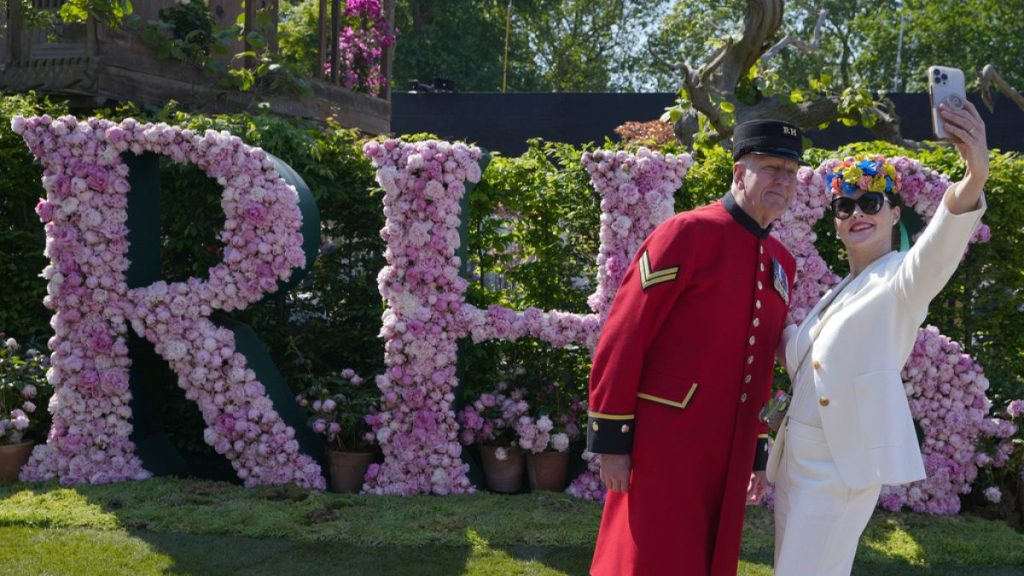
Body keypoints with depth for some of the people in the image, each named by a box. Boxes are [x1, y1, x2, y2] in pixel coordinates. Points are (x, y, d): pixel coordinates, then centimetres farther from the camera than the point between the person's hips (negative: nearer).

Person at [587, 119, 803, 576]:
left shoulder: (781, 262, 12)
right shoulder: (688, 233, -10)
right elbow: (624, 336, -12)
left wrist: (758, 451, 18)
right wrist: (612, 439, -14)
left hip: (728, 451, 7)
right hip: (667, 443, -7)